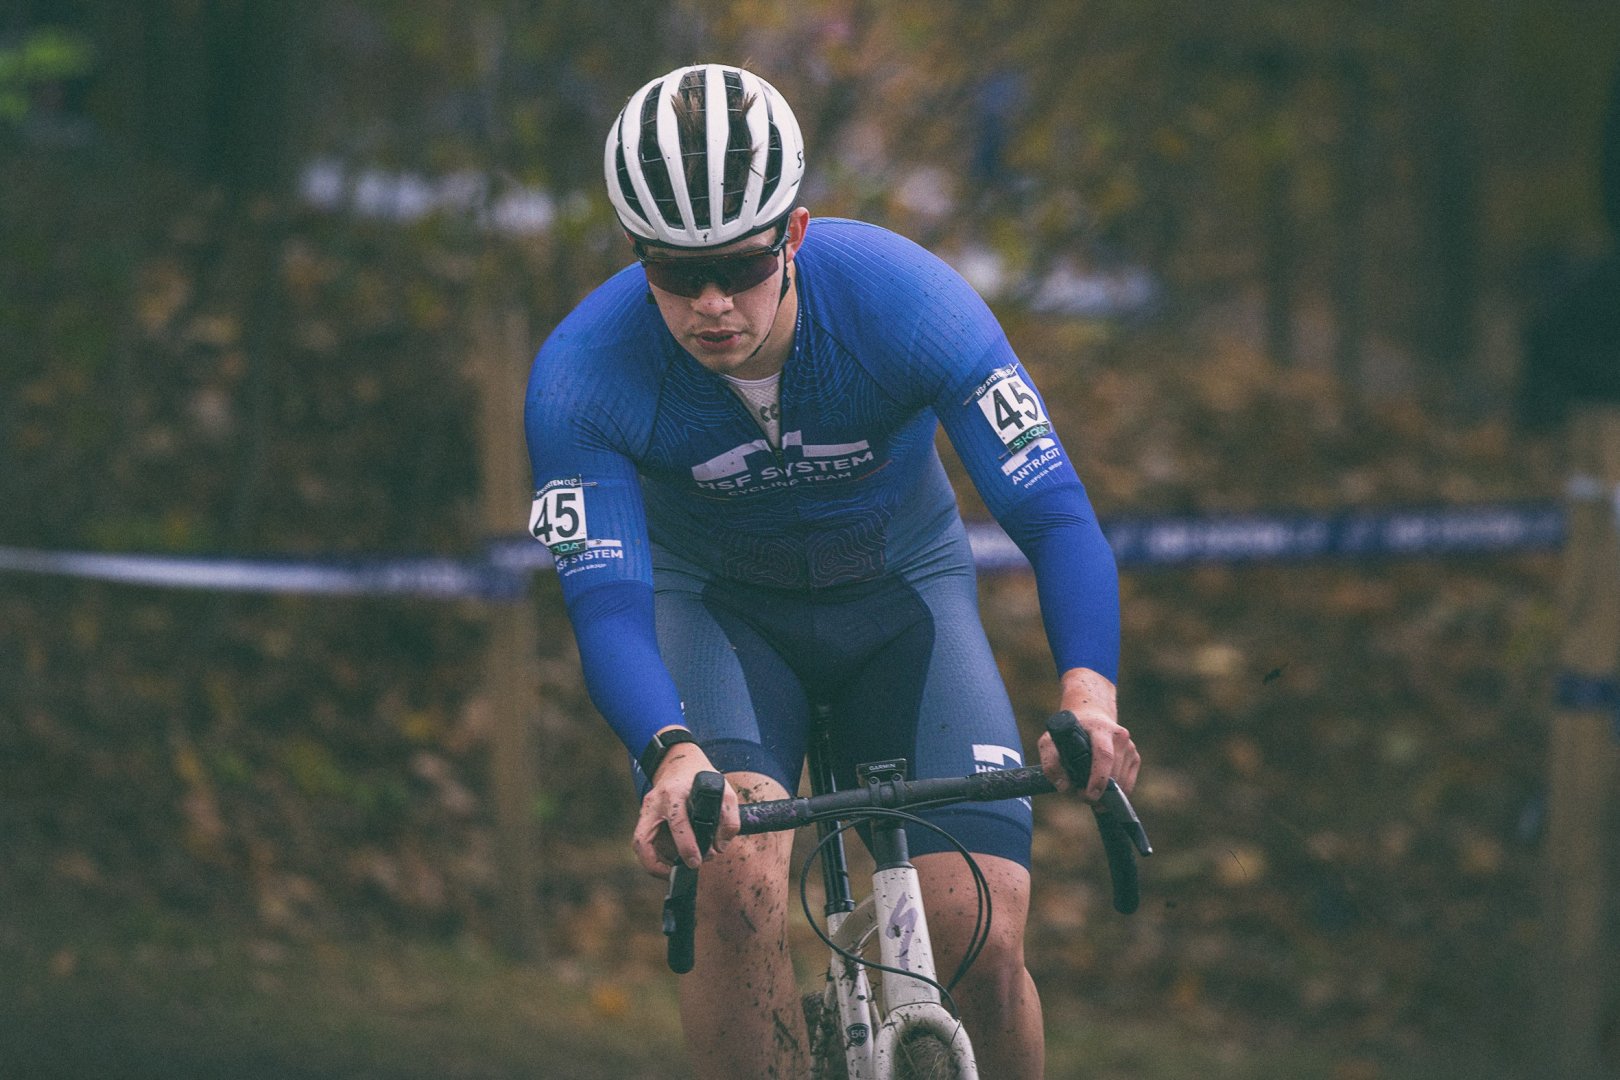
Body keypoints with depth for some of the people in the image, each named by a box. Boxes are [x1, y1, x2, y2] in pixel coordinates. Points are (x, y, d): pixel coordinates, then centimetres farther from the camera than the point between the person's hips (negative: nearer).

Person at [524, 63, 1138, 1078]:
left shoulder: (906, 298, -28)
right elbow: (606, 601, -31)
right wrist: (675, 755, -52)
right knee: (739, 882, -30)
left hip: (902, 586, 0)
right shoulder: (581, 376, -27)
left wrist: (1090, 693, -49)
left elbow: (1055, 512, -30)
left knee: (982, 941, -17)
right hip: (714, 602, 0)